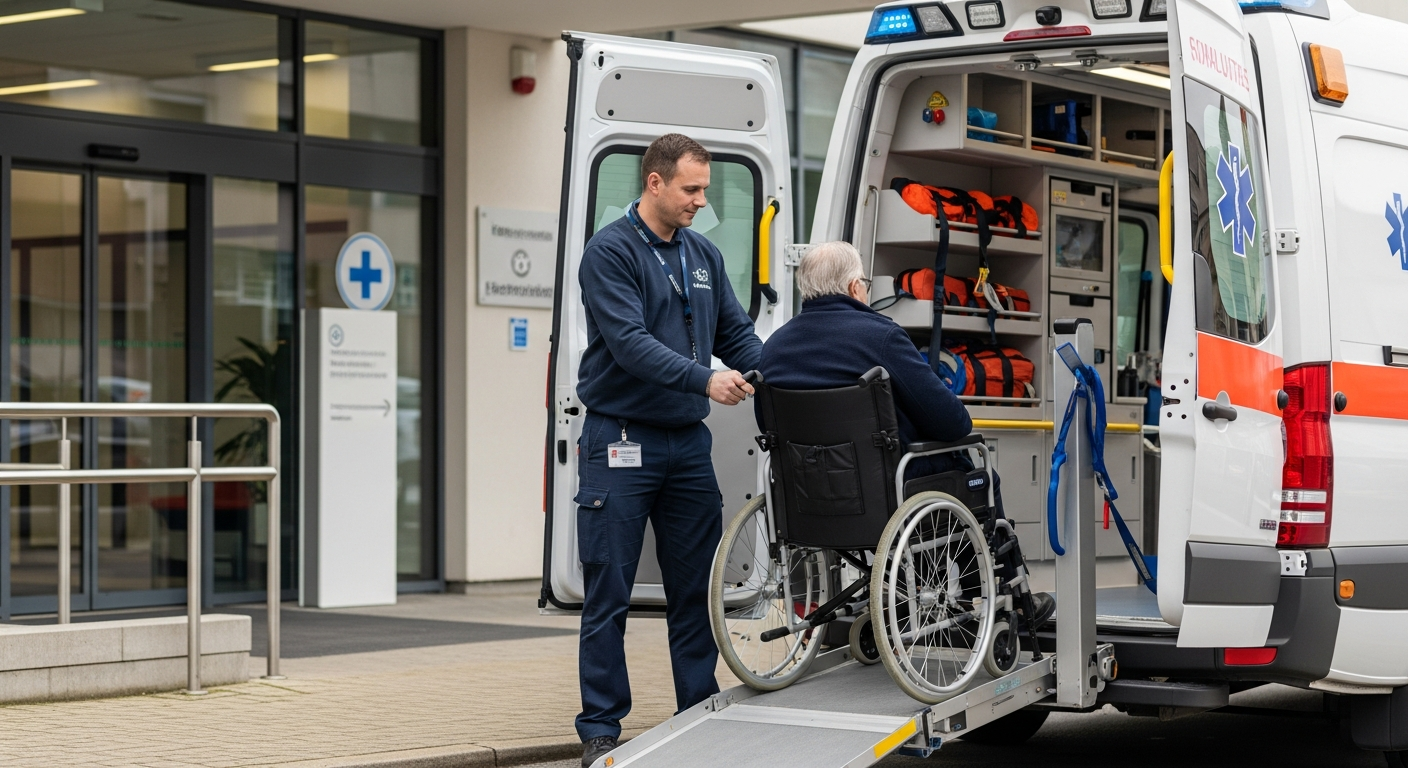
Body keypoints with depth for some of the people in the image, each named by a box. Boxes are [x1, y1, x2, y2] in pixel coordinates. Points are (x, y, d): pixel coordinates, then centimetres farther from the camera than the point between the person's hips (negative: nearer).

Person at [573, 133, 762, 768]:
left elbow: (736, 333, 14)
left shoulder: (704, 256, 12)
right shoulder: (611, 251, -8)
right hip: (621, 440, -6)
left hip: (688, 441, 6)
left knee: (695, 587, 8)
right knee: (609, 593, -1)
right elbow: (629, 341, -19)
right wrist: (705, 379, -28)